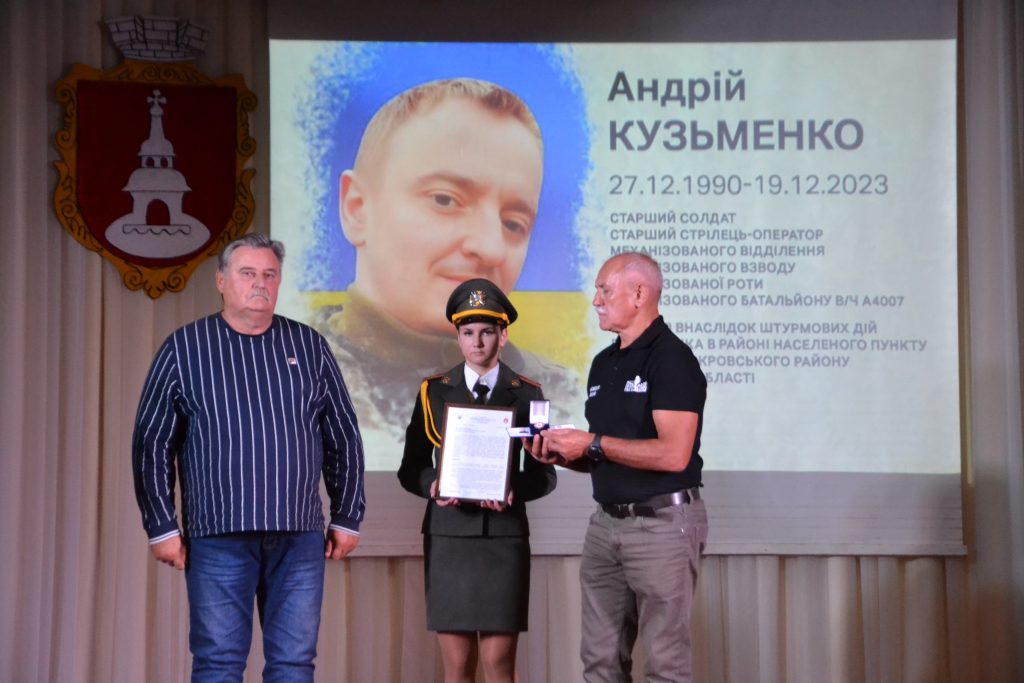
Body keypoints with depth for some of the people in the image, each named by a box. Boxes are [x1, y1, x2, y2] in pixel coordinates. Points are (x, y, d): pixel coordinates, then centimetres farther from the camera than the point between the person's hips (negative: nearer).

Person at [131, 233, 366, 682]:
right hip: (217, 537, -2)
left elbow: (344, 439, 13)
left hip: (300, 537, 2)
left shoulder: (310, 347, 10)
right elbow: (152, 445, 3)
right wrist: (161, 527, -2)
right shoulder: (184, 349, 4)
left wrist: (347, 518, 9)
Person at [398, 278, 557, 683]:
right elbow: (411, 467, 8)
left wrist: (515, 491, -16)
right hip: (448, 537, 1)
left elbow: (543, 473, 5)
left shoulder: (526, 395, 6)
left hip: (505, 538, -1)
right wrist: (432, 486, -14)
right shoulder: (434, 392, 8)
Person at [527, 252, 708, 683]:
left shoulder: (671, 358, -12)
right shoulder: (603, 364, 14)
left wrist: (593, 444, -17)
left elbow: (673, 454, -22)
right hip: (607, 521, 8)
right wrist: (562, 455, 1)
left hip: (663, 521, -8)